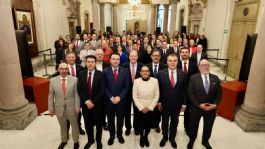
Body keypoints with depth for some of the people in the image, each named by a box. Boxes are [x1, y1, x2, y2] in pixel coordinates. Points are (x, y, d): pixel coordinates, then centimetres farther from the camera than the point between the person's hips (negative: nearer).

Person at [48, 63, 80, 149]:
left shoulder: (74, 79, -11)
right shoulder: (53, 80, -6)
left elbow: (77, 94, -9)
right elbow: (51, 96, -1)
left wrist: (77, 107, -10)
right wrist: (51, 108, -1)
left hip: (72, 108, -1)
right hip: (59, 108, 2)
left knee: (74, 125, 17)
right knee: (62, 126, 23)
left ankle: (76, 141, 40)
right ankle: (64, 140, 47)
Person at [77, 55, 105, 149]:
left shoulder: (100, 74, -10)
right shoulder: (81, 74, -1)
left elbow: (102, 91, -13)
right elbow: (79, 90, -3)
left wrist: (93, 102, -17)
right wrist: (86, 101, -14)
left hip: (97, 104, -2)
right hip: (85, 104, 2)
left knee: (98, 124, 15)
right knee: (88, 124, 17)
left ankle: (98, 141, 38)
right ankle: (90, 140, 41)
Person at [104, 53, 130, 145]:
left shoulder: (124, 72, -1)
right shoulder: (105, 72, -4)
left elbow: (126, 86, -4)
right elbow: (104, 87, -6)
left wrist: (119, 97, -14)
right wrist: (111, 98, -14)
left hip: (121, 100, 1)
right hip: (109, 100, 0)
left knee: (120, 119, 15)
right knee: (110, 119, 14)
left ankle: (119, 135, 37)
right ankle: (111, 136, 34)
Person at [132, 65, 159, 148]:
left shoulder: (155, 81, -7)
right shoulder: (136, 81, -8)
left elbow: (157, 96, -5)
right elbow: (134, 96, -7)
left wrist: (149, 107, -9)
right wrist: (141, 108, -12)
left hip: (151, 108, 1)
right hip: (139, 108, 0)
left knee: (148, 124, 13)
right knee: (140, 124, 13)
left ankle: (146, 137, 43)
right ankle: (141, 137, 43)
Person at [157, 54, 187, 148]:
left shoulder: (183, 74, -7)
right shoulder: (161, 73, -11)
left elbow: (184, 90, -2)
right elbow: (158, 89, -6)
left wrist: (184, 103, -2)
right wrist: (159, 102, -6)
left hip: (177, 104, 1)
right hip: (165, 103, -1)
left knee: (174, 122, 19)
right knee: (165, 121, 18)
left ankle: (172, 138, 42)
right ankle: (164, 137, 41)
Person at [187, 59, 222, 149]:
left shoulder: (215, 78, 0)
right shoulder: (193, 78, -10)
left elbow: (219, 93, 0)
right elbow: (190, 93, -14)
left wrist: (215, 104, -13)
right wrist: (199, 105, -20)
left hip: (211, 108, 3)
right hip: (196, 107, -3)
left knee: (208, 126, 21)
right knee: (194, 125, 15)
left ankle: (205, 141, 47)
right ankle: (191, 140, 41)